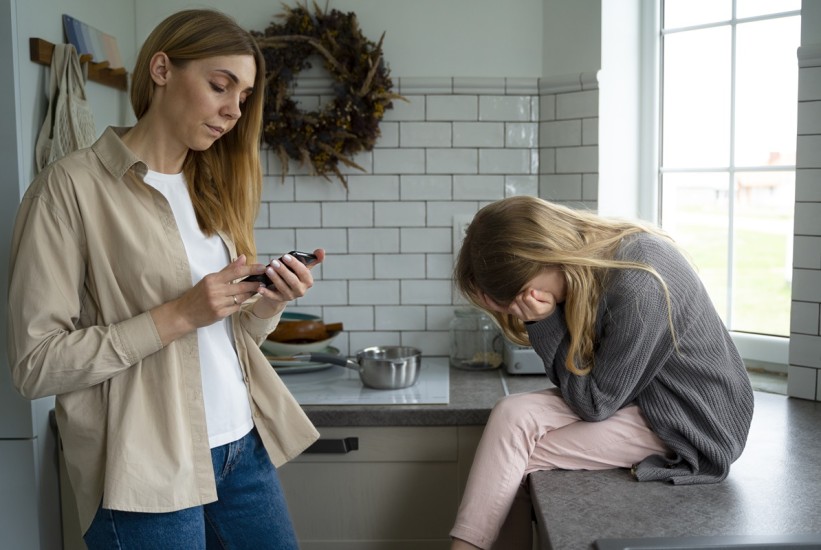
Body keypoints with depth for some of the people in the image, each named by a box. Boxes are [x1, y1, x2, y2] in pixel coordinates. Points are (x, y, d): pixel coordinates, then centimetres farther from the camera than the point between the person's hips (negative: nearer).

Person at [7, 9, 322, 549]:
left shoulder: (212, 188, 11)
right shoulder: (74, 185, -10)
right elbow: (36, 364, -13)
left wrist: (267, 306, -7)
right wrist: (177, 317, -20)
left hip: (244, 447, 7)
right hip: (148, 471, -6)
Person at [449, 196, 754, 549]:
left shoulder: (639, 284, -28)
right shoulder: (584, 261, -3)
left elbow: (594, 403, -19)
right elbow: (578, 389, 2)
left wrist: (544, 323, -21)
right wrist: (543, 324, -14)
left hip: (691, 423, -8)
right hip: (639, 398, 8)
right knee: (512, 414, -12)